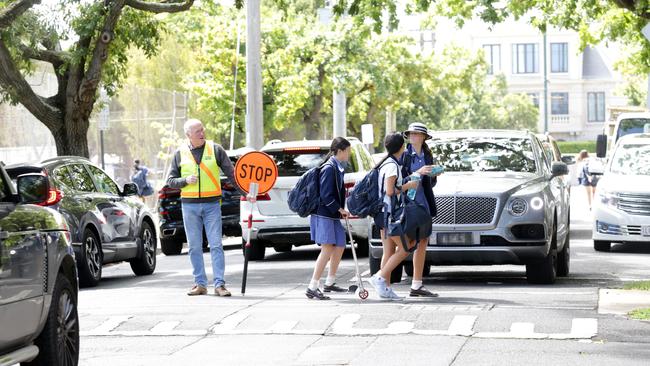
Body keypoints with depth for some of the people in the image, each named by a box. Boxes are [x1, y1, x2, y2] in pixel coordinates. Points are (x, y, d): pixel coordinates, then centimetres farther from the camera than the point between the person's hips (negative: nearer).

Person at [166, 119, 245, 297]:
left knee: (216, 245, -6)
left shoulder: (215, 149, 2)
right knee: (194, 247, 5)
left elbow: (231, 173, 2)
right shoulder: (180, 153, 5)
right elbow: (170, 180, 10)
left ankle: (219, 284, -5)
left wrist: (246, 192, -8)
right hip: (189, 205, 2)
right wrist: (185, 180, -10)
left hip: (212, 204, -2)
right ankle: (200, 284, 12)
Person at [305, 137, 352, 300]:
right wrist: (340, 210, -14)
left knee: (339, 247, 15)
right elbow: (326, 195, -20)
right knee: (327, 249, -14)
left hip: (333, 215, 10)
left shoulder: (337, 168, 14)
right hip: (324, 215, -10)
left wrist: (341, 210, 8)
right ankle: (312, 288, -14)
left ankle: (329, 283, 29)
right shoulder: (329, 168, -16)